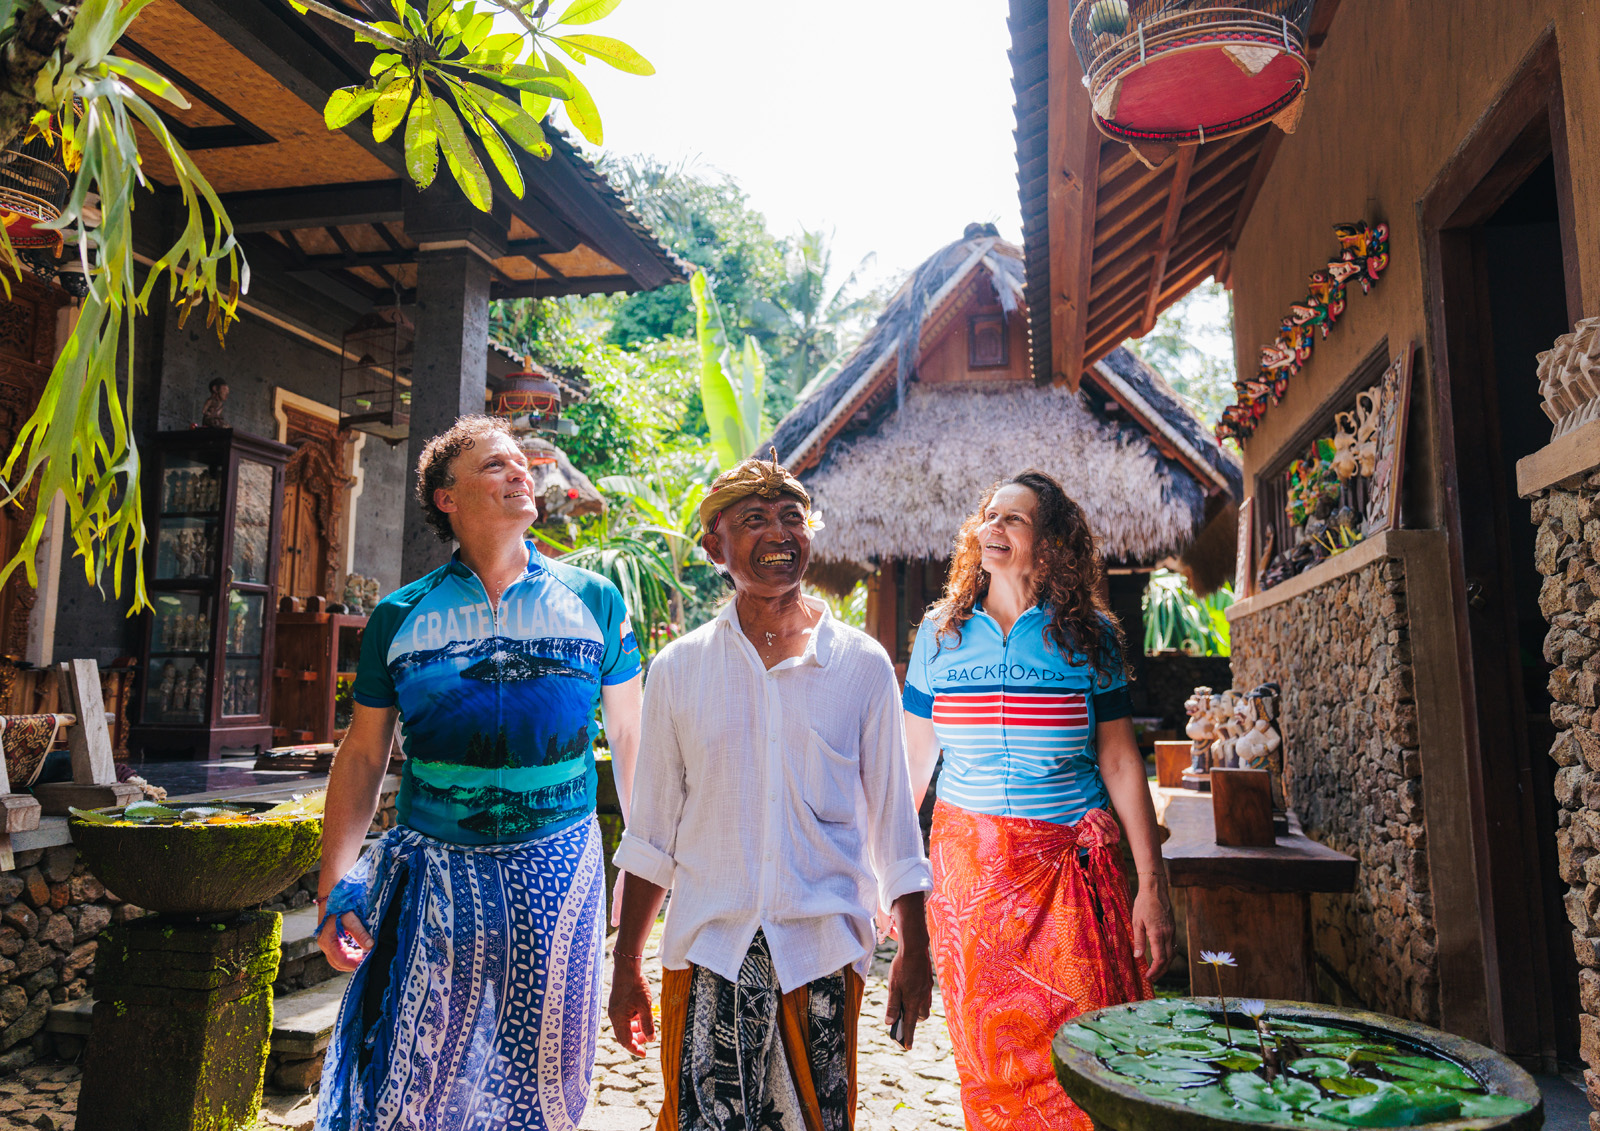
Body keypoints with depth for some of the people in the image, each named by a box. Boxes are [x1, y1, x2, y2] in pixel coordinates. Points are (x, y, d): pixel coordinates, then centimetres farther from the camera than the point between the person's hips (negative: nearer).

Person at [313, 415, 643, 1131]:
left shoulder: (594, 602, 1)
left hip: (558, 872, 1)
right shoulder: (399, 616, 1)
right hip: (432, 874, 0)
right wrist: (334, 890, 1)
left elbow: (628, 735, 7)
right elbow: (362, 756, 6)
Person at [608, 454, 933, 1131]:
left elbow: (892, 817, 5)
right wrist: (626, 966, 7)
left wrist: (914, 950, 6)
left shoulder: (862, 665, 0)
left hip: (822, 952, 0)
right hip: (709, 953, 0)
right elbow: (650, 834, 6)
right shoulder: (678, 669, 1)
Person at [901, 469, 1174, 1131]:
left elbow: (1120, 762, 0)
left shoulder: (1088, 635, 0)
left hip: (1069, 865, -1)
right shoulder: (941, 633, 3)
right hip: (967, 862, 1)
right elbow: (914, 759, 7)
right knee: (987, 1060, 10)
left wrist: (1152, 884, -3)